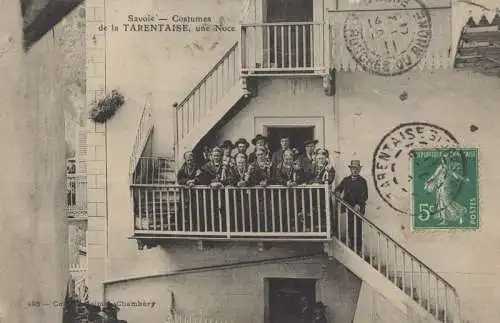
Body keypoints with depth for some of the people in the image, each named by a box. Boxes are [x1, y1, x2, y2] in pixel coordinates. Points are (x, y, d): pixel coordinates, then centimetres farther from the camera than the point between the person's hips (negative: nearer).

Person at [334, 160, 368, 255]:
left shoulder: (362, 181, 5)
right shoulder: (346, 180, 13)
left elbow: (365, 196, -1)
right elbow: (338, 188, 17)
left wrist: (359, 204, -16)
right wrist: (338, 192, -8)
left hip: (359, 208, -2)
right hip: (348, 208, 2)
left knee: (358, 229, -4)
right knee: (350, 229, 0)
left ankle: (359, 249, 0)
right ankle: (351, 248, 5)